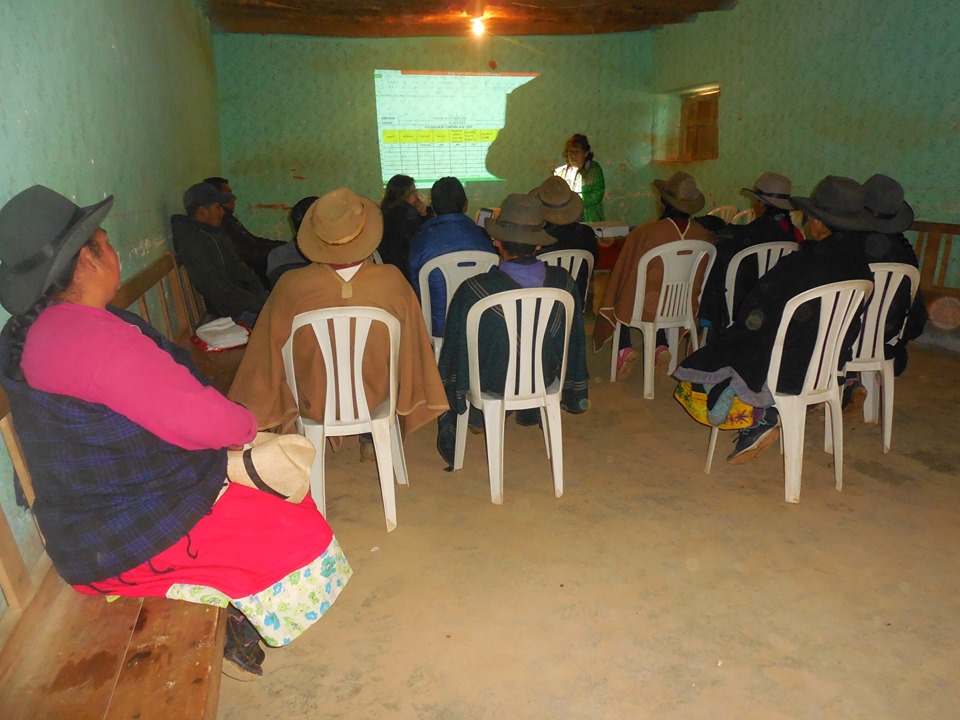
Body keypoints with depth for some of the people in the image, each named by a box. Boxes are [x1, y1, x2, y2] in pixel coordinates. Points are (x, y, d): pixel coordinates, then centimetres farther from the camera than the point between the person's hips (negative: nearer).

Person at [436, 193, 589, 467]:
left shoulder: (472, 291, -29)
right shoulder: (564, 282, -18)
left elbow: (456, 354, -15)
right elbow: (573, 343, -2)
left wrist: (457, 403, 4)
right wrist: (573, 395, 16)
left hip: (492, 386, -3)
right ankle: (532, 412, 51)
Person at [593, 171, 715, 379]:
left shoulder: (644, 233, -22)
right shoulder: (704, 235, -12)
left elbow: (623, 273, -8)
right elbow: (701, 280, 3)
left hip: (643, 308, -3)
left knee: (621, 295, 27)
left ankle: (624, 348, 11)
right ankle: (661, 346, 18)